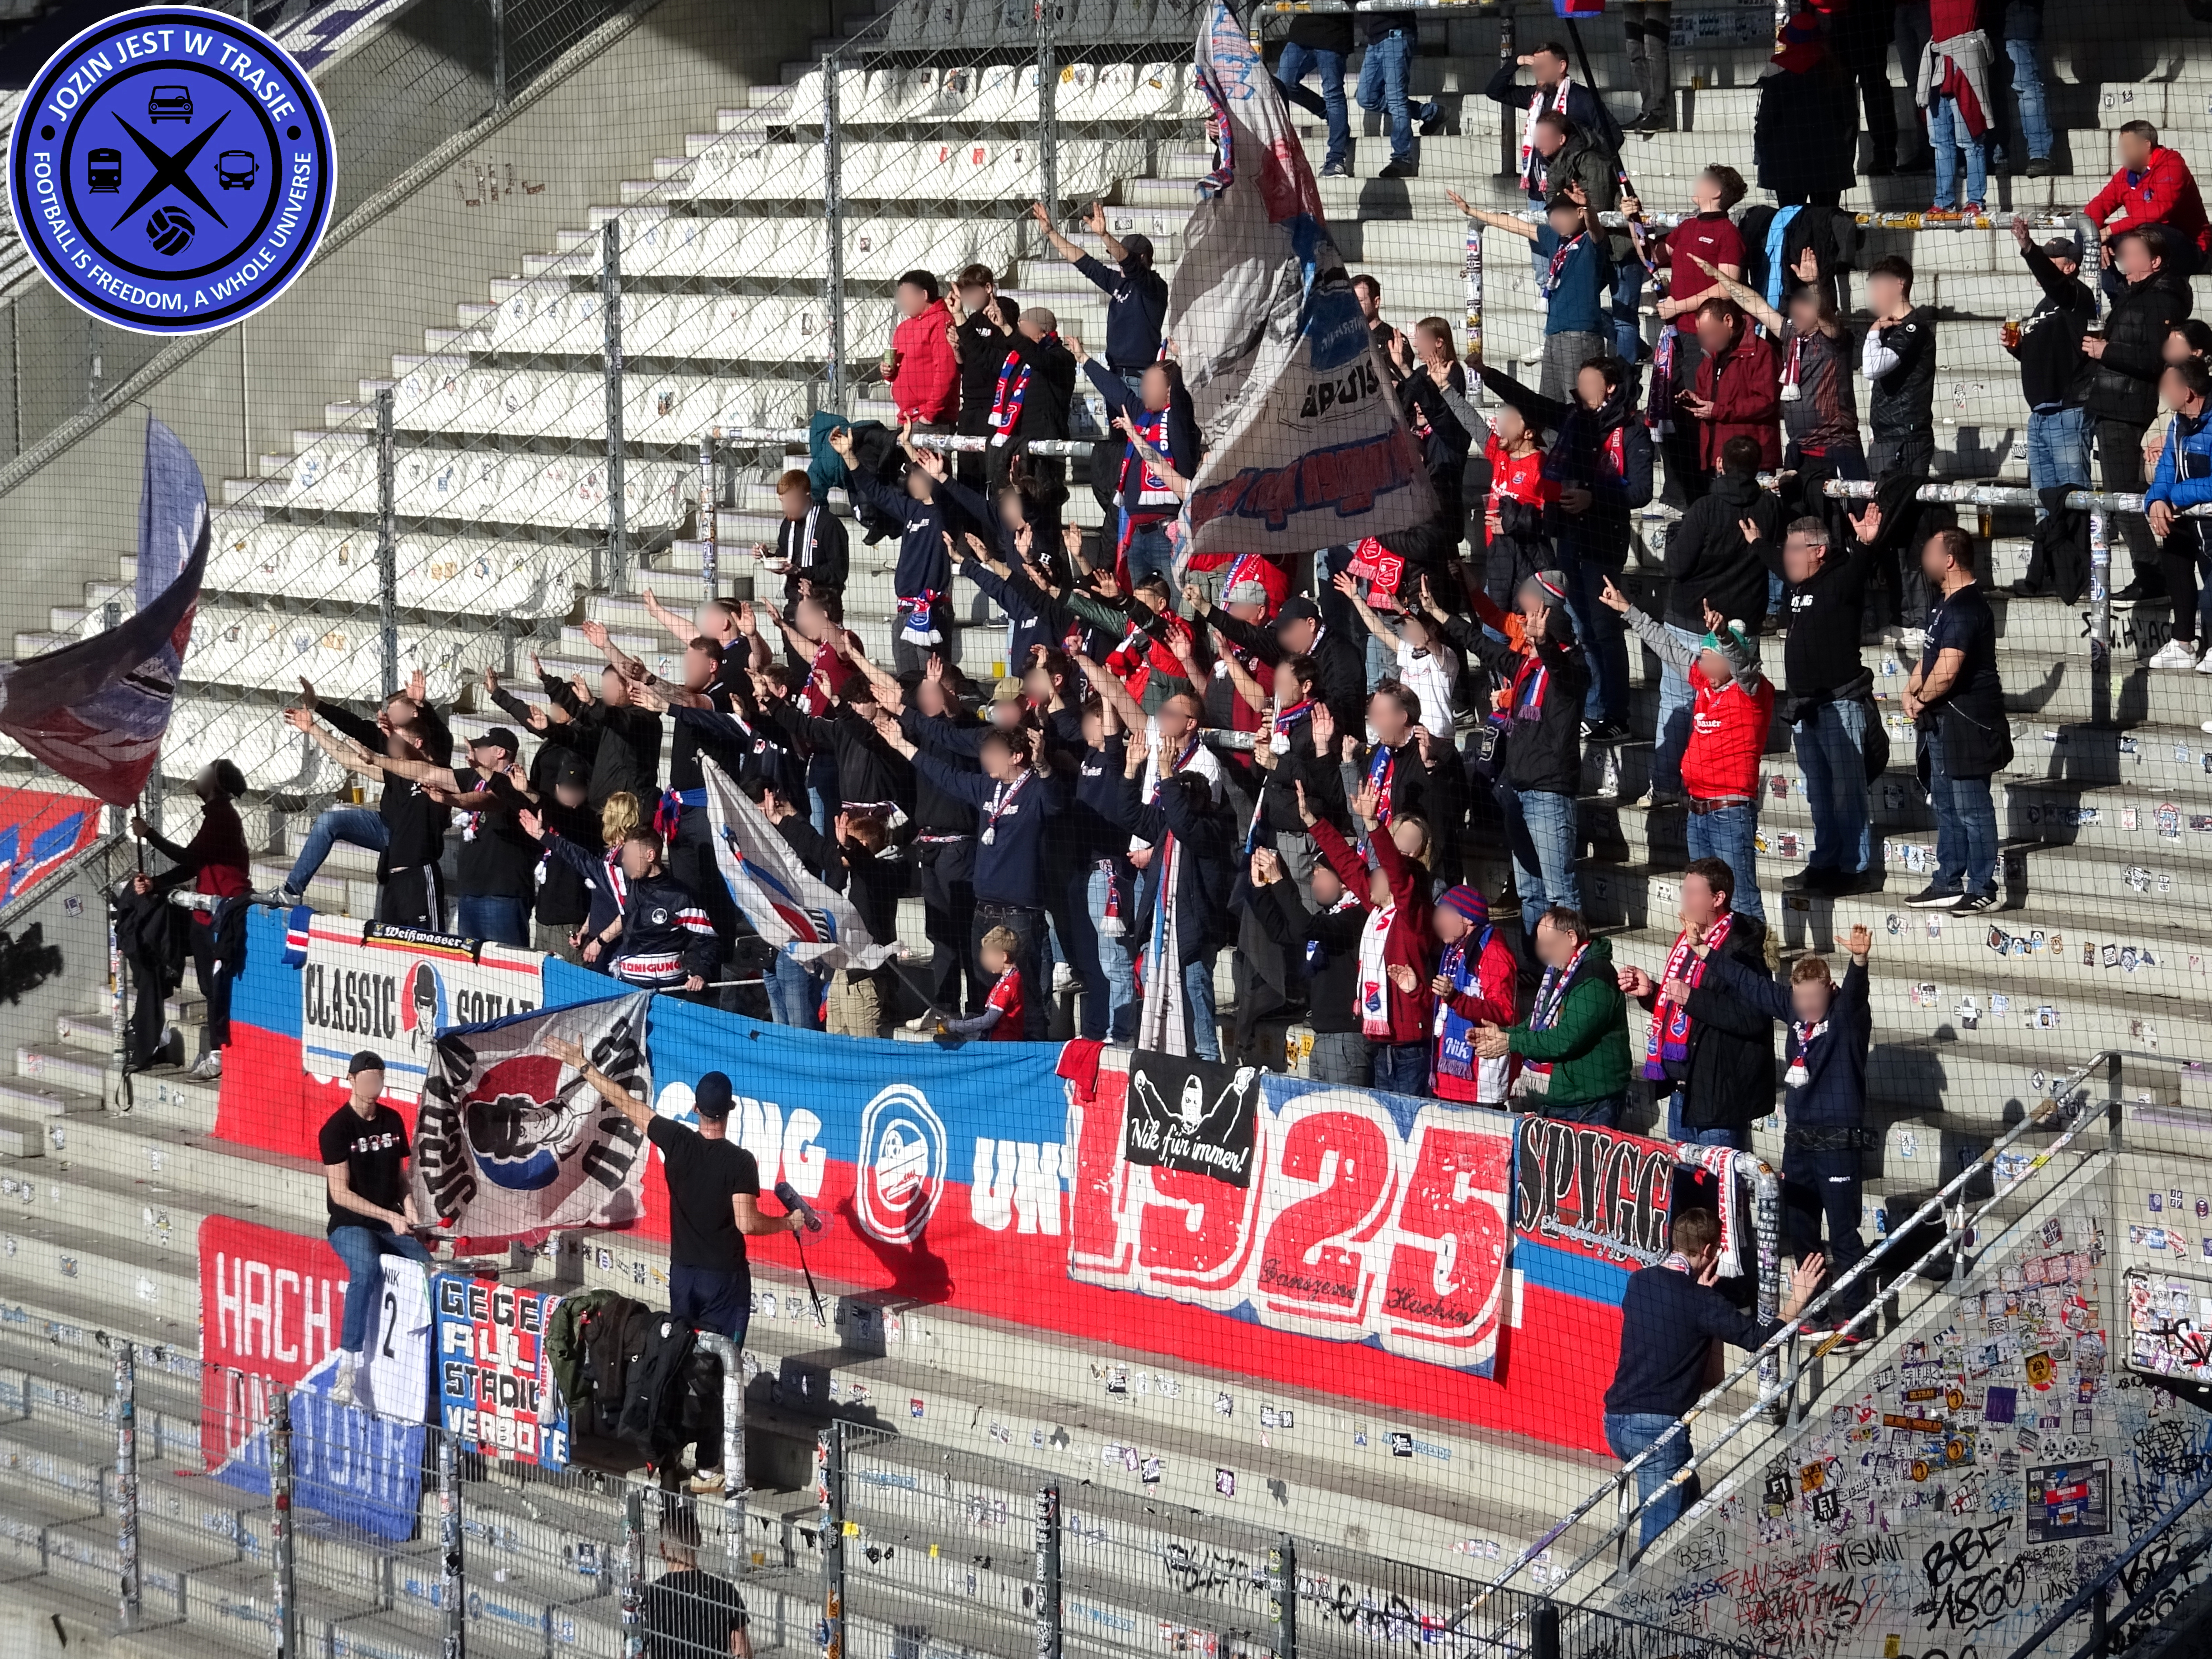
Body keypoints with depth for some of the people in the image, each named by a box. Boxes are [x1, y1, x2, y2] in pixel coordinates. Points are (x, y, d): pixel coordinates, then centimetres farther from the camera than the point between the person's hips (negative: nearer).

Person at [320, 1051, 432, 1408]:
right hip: (350, 1224, -5)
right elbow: (340, 1193, -13)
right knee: (367, 1269, -37)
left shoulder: (393, 1121, 10)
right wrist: (389, 1217, -19)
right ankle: (348, 1364, -36)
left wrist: (408, 1205, -2)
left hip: (391, 1224, 6)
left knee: (428, 1268, -22)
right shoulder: (337, 1129, -8)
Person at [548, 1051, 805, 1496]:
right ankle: (709, 1468, -1)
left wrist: (582, 1065, 9)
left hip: (683, 1274, 4)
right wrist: (788, 1222, -6)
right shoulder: (740, 1162, -17)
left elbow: (625, 1102, 0)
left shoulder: (677, 1141, -8)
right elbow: (747, 1224, -24)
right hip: (726, 1279, -4)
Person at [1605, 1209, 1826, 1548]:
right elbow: (1760, 1337, -9)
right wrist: (1798, 1298, 2)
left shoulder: (1639, 1282, 9)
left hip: (1617, 1419, 8)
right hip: (1658, 1427, -8)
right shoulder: (1700, 1302, -12)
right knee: (1661, 1530, -5)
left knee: (1685, 1499, 25)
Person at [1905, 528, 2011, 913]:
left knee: (1971, 809, -5)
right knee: (1946, 807, 17)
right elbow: (1930, 655, 23)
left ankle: (1983, 889, 0)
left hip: (1967, 723, -11)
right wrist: (1912, 691, 5)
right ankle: (1949, 883, 25)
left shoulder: (1965, 607, -20)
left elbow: (1946, 671, -27)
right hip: (1944, 723, 11)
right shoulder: (1948, 603, 14)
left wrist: (1923, 699, -9)